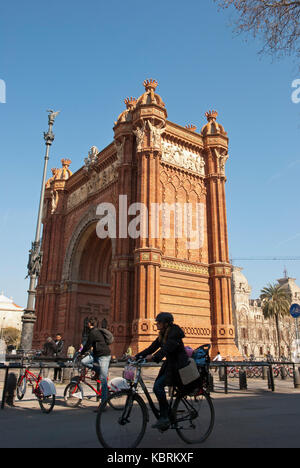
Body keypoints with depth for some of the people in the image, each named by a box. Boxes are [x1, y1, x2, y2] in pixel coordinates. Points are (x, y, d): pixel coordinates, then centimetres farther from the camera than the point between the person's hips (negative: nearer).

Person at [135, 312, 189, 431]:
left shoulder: (174, 332, -17)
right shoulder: (162, 335, 10)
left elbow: (166, 348, -31)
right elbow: (152, 348, 5)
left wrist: (154, 357, -42)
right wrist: (137, 357, -5)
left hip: (178, 366, -9)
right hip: (170, 364, 9)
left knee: (158, 386, -19)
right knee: (158, 386, 2)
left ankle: (164, 417, -10)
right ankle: (165, 417, 14)